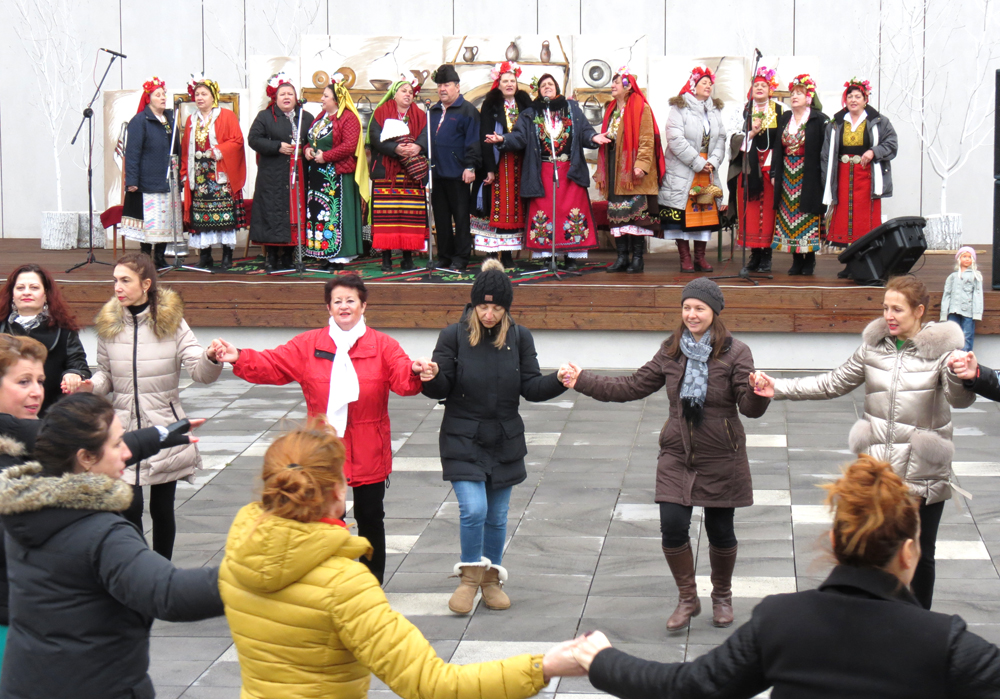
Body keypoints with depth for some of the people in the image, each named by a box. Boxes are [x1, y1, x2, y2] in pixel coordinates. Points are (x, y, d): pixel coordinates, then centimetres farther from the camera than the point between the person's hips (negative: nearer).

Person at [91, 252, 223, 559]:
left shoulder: (171, 322, -4)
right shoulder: (108, 324, 2)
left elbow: (201, 373, -10)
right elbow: (106, 375, 11)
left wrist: (212, 359, -31)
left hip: (164, 427, -1)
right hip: (124, 429, 1)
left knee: (162, 508, 8)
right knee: (130, 507, -8)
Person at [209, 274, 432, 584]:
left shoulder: (383, 345, -2)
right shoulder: (308, 345, 2)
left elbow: (403, 379, -16)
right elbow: (271, 365, -4)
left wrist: (415, 372, -40)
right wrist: (238, 358, -21)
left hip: (369, 453, -1)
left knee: (370, 518, 10)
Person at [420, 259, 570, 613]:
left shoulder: (519, 337, 0)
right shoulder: (454, 335, -7)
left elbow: (531, 388, 0)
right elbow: (442, 389, -6)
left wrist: (559, 382, -18)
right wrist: (432, 378, -28)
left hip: (505, 441, 3)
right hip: (463, 440, -3)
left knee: (497, 515, 11)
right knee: (473, 509, -15)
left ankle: (492, 578, 29)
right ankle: (471, 574, 6)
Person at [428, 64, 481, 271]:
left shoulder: (467, 110, -3)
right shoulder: (434, 111, 17)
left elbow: (473, 141, -9)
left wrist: (470, 167, -16)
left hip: (457, 174, -7)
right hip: (436, 173, 7)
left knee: (461, 216, -1)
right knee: (440, 216, 10)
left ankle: (461, 257, 3)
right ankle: (444, 255, 17)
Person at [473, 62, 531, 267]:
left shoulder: (524, 104, 9)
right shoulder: (490, 106, -1)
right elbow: (485, 138, -7)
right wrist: (489, 168, -15)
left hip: (518, 164, 4)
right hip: (498, 163, -4)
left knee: (515, 206, 3)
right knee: (496, 204, -5)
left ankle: (507, 253, 8)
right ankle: (492, 252, -2)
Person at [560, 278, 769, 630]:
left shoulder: (735, 353, -8)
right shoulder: (671, 352, 4)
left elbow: (749, 407, -13)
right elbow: (633, 387, 11)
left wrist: (758, 395, -36)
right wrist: (583, 382, 8)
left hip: (721, 460, -3)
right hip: (677, 456, 3)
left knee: (720, 531, 6)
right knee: (672, 527, -6)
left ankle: (722, 597, 32)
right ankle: (687, 599, 15)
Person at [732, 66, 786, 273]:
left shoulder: (781, 110, 5)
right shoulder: (744, 110, 10)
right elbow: (735, 138, 5)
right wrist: (751, 133, -13)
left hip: (772, 168, -2)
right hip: (749, 168, 2)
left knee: (768, 210, -4)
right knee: (750, 211, 0)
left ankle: (766, 256, 0)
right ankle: (755, 254, 6)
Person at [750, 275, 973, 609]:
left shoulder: (940, 349, -9)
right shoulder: (875, 345, 2)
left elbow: (960, 399, -22)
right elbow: (834, 383, 10)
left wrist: (962, 377, -46)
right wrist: (776, 389, 3)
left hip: (923, 475, -3)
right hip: (876, 469, 3)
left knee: (920, 555, 8)